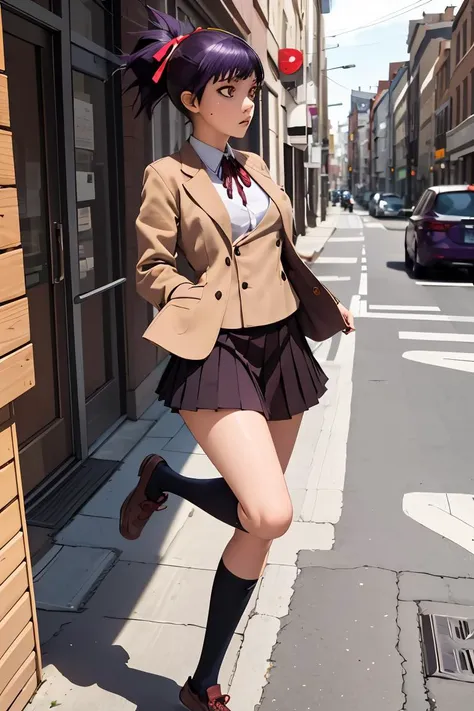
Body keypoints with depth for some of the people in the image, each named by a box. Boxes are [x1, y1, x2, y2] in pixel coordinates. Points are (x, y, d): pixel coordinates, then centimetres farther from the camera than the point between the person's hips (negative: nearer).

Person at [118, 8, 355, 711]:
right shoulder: (167, 177, -3)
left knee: (258, 528, 7)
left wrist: (327, 303, 21)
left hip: (281, 346, 7)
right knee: (271, 514, -22)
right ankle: (158, 479, 10)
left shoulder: (254, 168, 14)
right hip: (215, 354, -6)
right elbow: (151, 271, -4)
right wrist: (212, 303, -16)